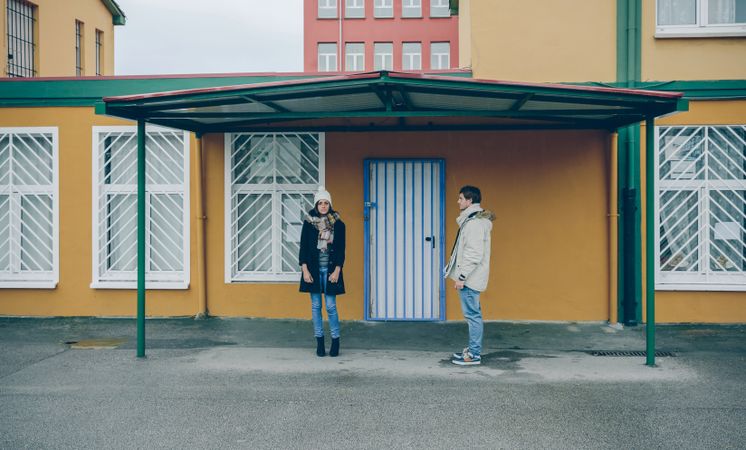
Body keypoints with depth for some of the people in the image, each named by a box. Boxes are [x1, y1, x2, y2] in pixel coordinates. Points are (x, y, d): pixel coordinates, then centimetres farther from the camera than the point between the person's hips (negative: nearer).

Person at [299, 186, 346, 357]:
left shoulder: (338, 224, 1)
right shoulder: (309, 223, 2)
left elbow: (341, 249, 1)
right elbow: (303, 247, 2)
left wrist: (337, 271, -7)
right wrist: (305, 269, -5)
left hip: (330, 270, -1)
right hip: (313, 269, 1)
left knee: (331, 306, -2)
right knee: (316, 306, 5)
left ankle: (335, 341, 9)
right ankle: (319, 342, 13)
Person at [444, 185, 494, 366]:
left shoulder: (475, 223, -18)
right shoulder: (470, 220, 15)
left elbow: (475, 254, -23)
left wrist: (462, 276, -21)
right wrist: (461, 275, 20)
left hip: (470, 277, -11)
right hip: (469, 277, 11)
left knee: (472, 314, -5)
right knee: (473, 314, 16)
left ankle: (474, 355, -1)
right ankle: (473, 349, 25)